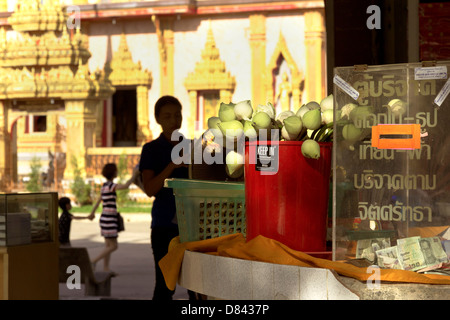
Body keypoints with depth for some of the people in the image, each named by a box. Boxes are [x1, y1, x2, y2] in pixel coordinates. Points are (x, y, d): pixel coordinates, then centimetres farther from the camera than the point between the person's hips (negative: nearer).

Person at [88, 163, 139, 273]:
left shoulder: (105, 186, 13)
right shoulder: (111, 185, -15)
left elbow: (98, 201, 27)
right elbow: (126, 186, -32)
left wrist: (93, 213, 43)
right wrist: (134, 175, -18)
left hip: (105, 218, 9)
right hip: (109, 220, -9)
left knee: (108, 246, 11)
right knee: (113, 246, -5)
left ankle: (106, 268, 11)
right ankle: (93, 262, -7)